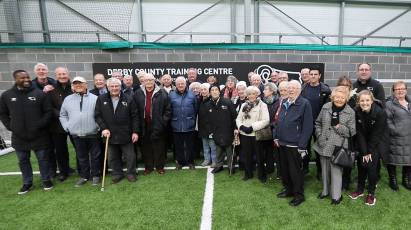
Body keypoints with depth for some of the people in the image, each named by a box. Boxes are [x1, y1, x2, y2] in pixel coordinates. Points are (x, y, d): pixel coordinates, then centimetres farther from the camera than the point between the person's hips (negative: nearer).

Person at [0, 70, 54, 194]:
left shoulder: (39, 94, -6)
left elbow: (48, 111, -4)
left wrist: (40, 125, -12)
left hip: (39, 135, -3)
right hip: (19, 136, 3)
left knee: (43, 159, 9)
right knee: (23, 161, 15)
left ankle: (46, 180, 25)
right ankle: (27, 183, 31)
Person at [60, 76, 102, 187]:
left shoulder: (95, 98, -3)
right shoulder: (68, 99, 9)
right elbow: (62, 115, 15)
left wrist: (99, 126, -12)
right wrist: (67, 127, 4)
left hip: (93, 134, -3)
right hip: (77, 135, 3)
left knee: (95, 156, 8)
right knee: (82, 157, 14)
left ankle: (95, 175, 23)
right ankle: (84, 176, 28)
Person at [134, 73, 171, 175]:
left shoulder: (162, 93, -1)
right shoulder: (138, 94, 5)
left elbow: (168, 109, 0)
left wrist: (163, 121, -6)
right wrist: (138, 123, 0)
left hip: (158, 126, -2)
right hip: (144, 126, 2)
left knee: (159, 147, 7)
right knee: (146, 147, 11)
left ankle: (160, 166, 22)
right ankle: (148, 166, 26)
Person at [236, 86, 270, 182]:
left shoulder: (262, 105, -6)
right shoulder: (244, 105, 11)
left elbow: (266, 120, -15)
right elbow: (238, 118, 10)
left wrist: (252, 127, -20)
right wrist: (241, 126, -11)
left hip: (256, 134, -4)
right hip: (244, 134, 5)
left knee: (259, 156, 7)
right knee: (247, 155, 13)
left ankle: (261, 175, 24)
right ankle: (248, 174, 30)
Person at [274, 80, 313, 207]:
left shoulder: (304, 104, -11)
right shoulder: (284, 103, 11)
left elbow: (308, 126, -15)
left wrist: (302, 145, -16)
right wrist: (277, 137, 10)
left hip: (294, 145, -7)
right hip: (282, 143, 7)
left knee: (295, 170, 5)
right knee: (284, 168, 17)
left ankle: (299, 195, 23)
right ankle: (288, 189, 36)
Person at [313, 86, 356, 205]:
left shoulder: (350, 112, -6)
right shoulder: (326, 107, 2)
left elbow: (351, 132, -5)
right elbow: (318, 123, 10)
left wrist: (338, 126, -19)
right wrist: (319, 135, -1)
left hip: (338, 147, -3)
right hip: (324, 145, 4)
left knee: (336, 171, 4)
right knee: (325, 169, 17)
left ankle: (336, 195, 22)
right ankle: (325, 190, 37)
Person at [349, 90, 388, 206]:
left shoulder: (380, 113, -23)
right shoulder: (357, 112, -15)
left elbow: (376, 134, -19)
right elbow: (359, 133, -12)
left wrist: (369, 152, -14)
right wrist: (364, 152, -13)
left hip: (377, 143, -3)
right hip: (363, 142, 3)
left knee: (371, 165, -8)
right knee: (361, 164, 4)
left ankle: (371, 193, 11)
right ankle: (360, 189, 23)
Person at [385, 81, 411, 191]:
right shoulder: (389, 105, -7)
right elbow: (387, 121, -13)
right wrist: (396, 131, -18)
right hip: (395, 140, -5)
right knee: (392, 161, 6)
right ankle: (393, 181, 24)